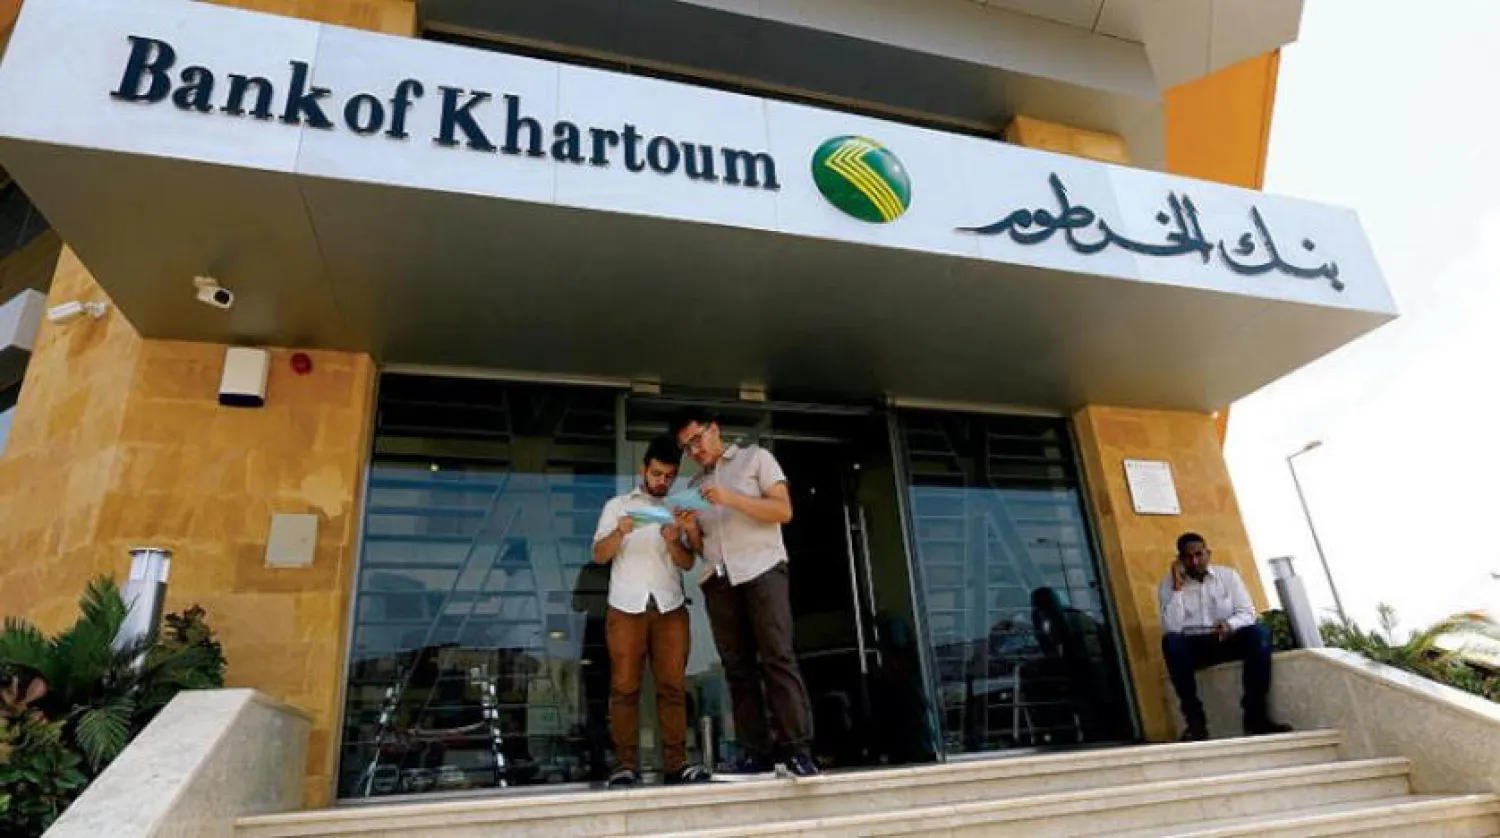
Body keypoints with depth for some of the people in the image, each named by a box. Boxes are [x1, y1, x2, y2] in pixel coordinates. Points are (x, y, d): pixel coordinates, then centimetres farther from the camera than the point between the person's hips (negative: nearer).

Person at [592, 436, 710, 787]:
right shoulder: (617, 505, 12)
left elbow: (688, 563, 9)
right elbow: (599, 556, 5)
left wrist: (674, 543, -12)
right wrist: (619, 532, -14)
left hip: (670, 607, 2)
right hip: (627, 607, -1)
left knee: (673, 686, -1)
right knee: (624, 687, -3)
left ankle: (676, 763, 2)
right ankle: (626, 764, 0)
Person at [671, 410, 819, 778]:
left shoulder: (755, 458, 10)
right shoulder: (695, 486, 22)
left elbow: (784, 510, -3)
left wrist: (732, 498, -13)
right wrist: (689, 529, -1)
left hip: (761, 568, -5)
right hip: (718, 580, 5)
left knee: (777, 657, -13)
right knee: (738, 666, 0)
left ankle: (797, 748, -12)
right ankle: (758, 751, 2)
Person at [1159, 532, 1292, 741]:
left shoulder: (1228, 575, 4)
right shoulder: (1168, 585, -3)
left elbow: (1248, 613, -3)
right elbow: (1171, 629, -16)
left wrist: (1230, 625, -25)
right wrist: (1178, 586, -19)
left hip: (1228, 640, 2)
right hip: (1193, 646, -2)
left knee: (1259, 633, -28)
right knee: (1171, 641, -35)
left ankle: (1255, 714, -22)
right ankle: (1195, 721, -29)